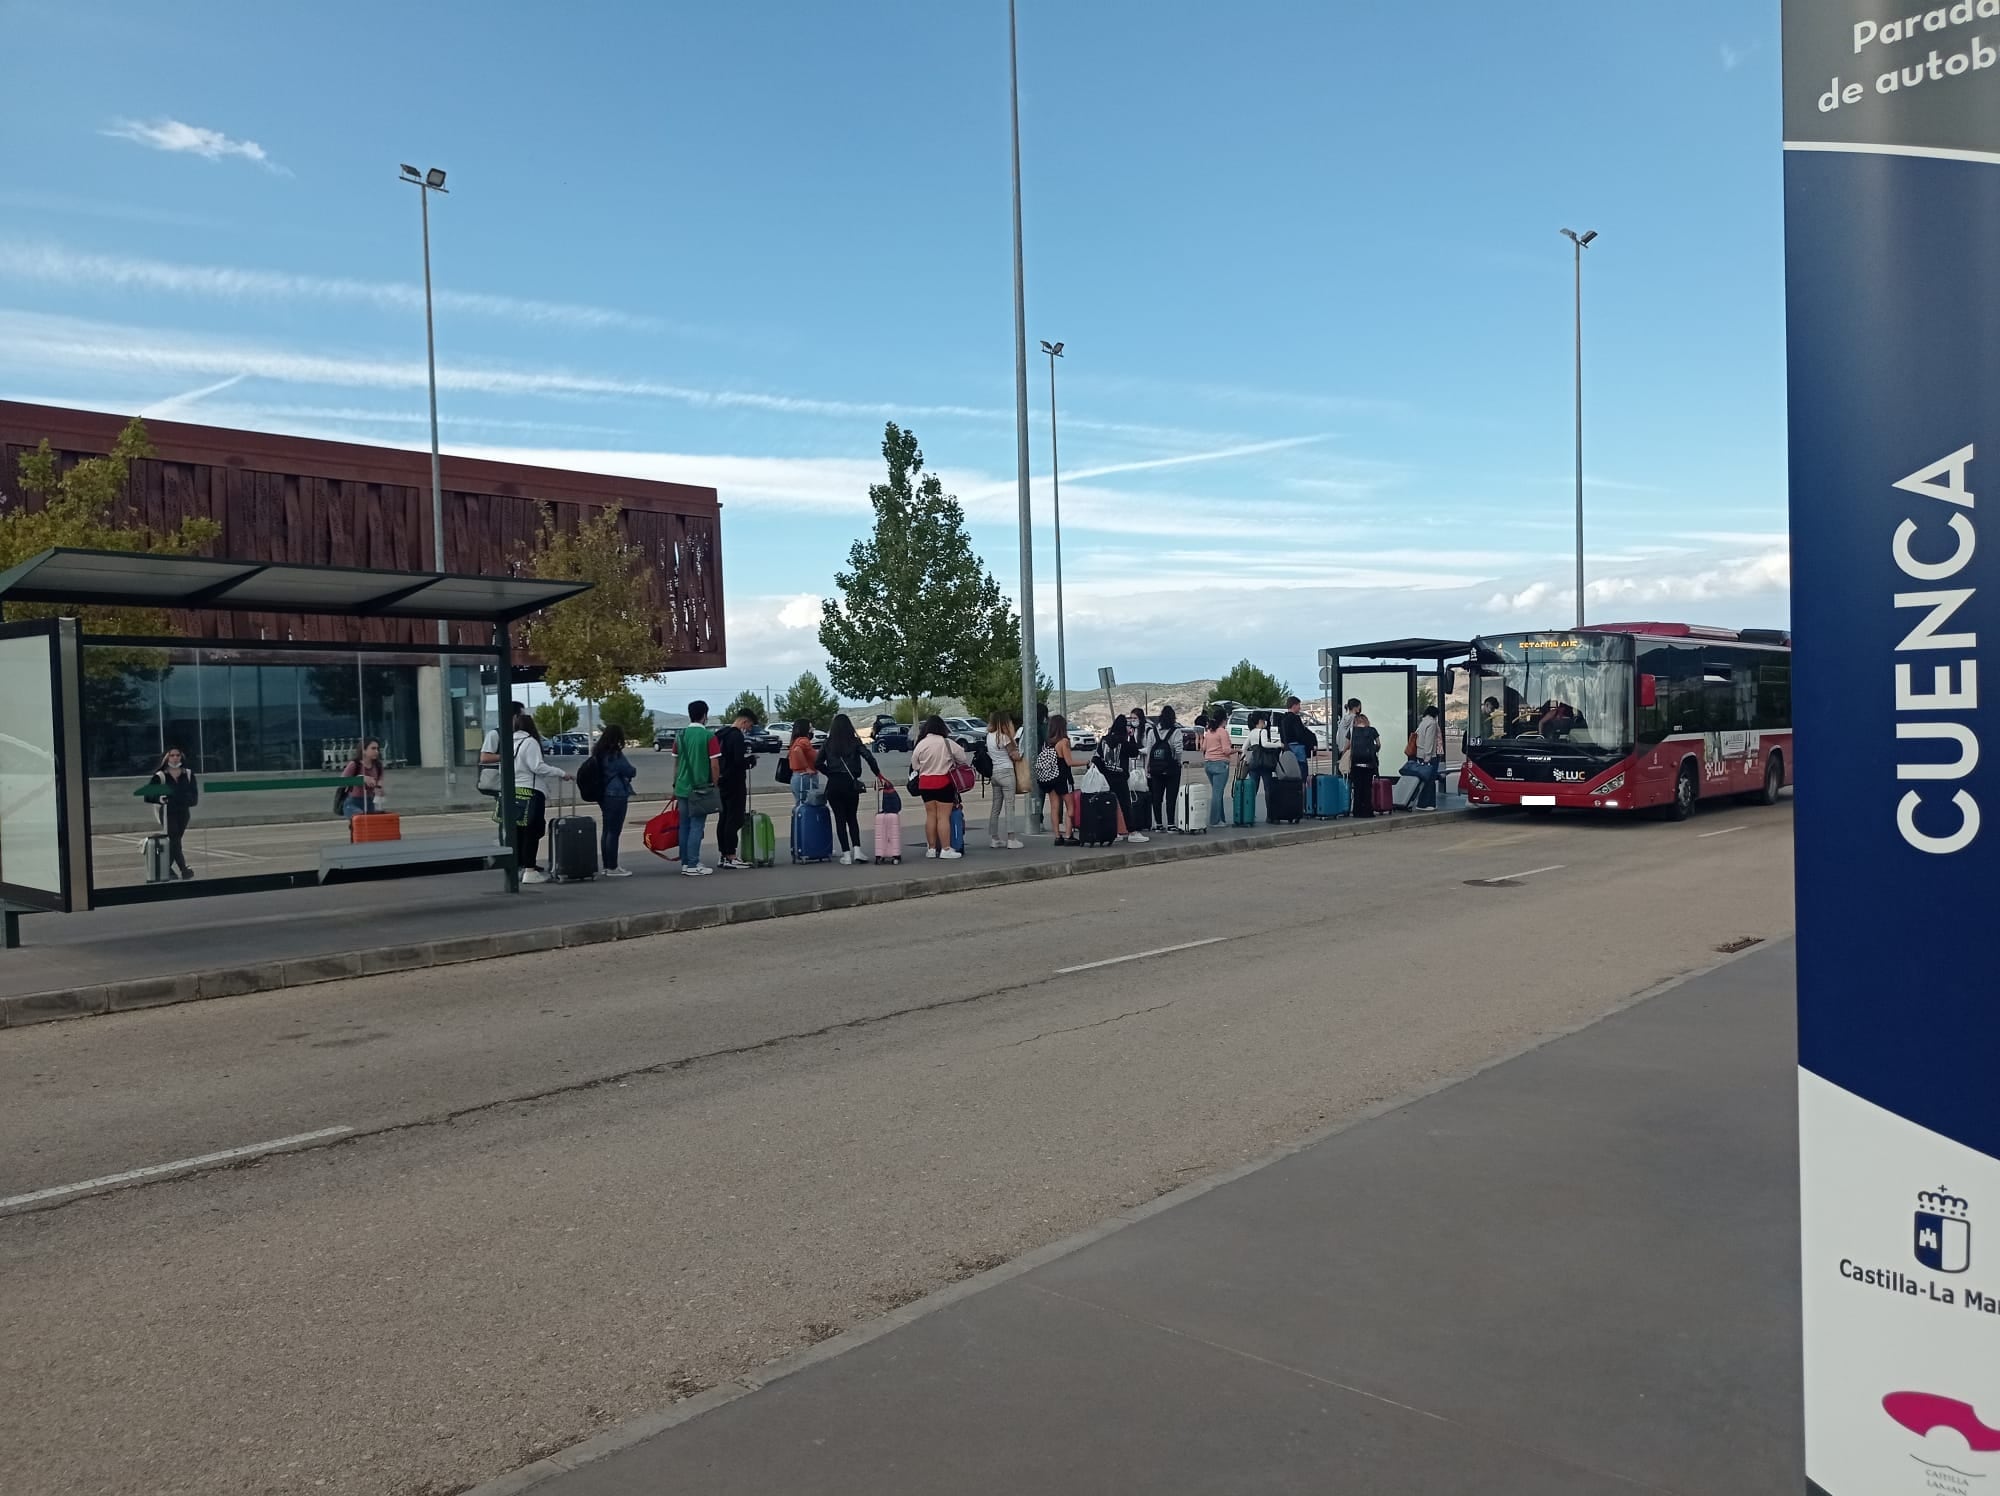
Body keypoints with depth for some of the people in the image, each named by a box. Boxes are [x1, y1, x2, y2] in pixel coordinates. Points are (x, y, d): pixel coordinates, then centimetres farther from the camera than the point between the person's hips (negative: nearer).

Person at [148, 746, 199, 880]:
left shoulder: (188, 774, 4)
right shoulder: (160, 776, -6)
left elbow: (194, 793, 9)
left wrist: (192, 800, -8)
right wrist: (159, 799, -24)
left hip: (183, 812, 4)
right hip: (168, 813, -4)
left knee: (175, 841, 10)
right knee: (174, 840, -9)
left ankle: (167, 869, 20)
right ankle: (183, 869, -10)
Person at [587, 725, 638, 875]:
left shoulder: (599, 753, 10)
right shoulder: (615, 754, -15)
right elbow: (630, 771, -10)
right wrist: (633, 771, 13)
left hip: (603, 795, 9)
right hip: (616, 795, -9)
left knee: (606, 830, 14)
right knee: (613, 831, -6)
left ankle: (607, 865, 19)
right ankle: (612, 868, -4)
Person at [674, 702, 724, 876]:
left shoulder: (680, 736, 7)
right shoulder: (708, 736, -9)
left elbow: (675, 763, 13)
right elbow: (714, 765, -10)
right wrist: (715, 785, 2)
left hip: (682, 788, 5)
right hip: (701, 788, -5)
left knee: (685, 825, 11)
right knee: (697, 826, -4)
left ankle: (685, 863, 15)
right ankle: (693, 866, -5)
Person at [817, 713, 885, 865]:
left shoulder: (828, 744, 4)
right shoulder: (855, 742, 0)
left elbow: (818, 763, 1)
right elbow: (869, 758, -9)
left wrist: (830, 773, 10)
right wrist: (878, 775, -2)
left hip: (833, 784, 0)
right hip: (850, 783, 0)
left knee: (840, 819, 5)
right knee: (852, 817, 13)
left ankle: (846, 854, 0)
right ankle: (857, 850, 0)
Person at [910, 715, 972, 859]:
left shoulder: (920, 745, -1)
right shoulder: (947, 743, -10)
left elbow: (915, 766, 5)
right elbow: (963, 758, -2)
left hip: (925, 783, 4)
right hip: (943, 782, -4)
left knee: (930, 815, 11)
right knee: (943, 817, -2)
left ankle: (931, 848, 15)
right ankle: (945, 849, -2)